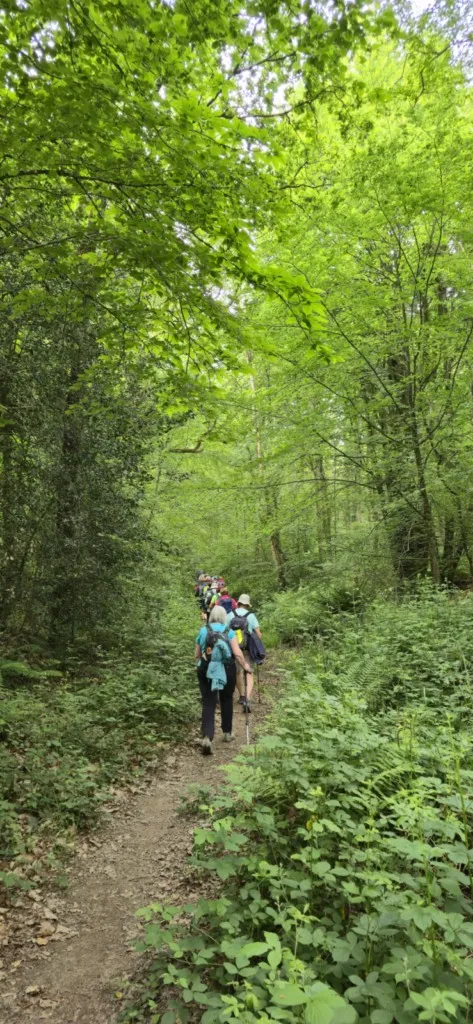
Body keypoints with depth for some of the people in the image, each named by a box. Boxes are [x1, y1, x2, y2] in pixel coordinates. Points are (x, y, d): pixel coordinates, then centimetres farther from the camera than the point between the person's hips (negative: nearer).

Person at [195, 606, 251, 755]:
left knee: (208, 703, 0)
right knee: (226, 700, 19)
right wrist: (245, 666, 6)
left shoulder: (202, 631, 7)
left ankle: (206, 737, -17)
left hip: (206, 668, 1)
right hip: (227, 668, -1)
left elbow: (197, 656, 12)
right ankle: (227, 733, 30)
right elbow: (237, 653, -9)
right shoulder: (229, 631, 1)